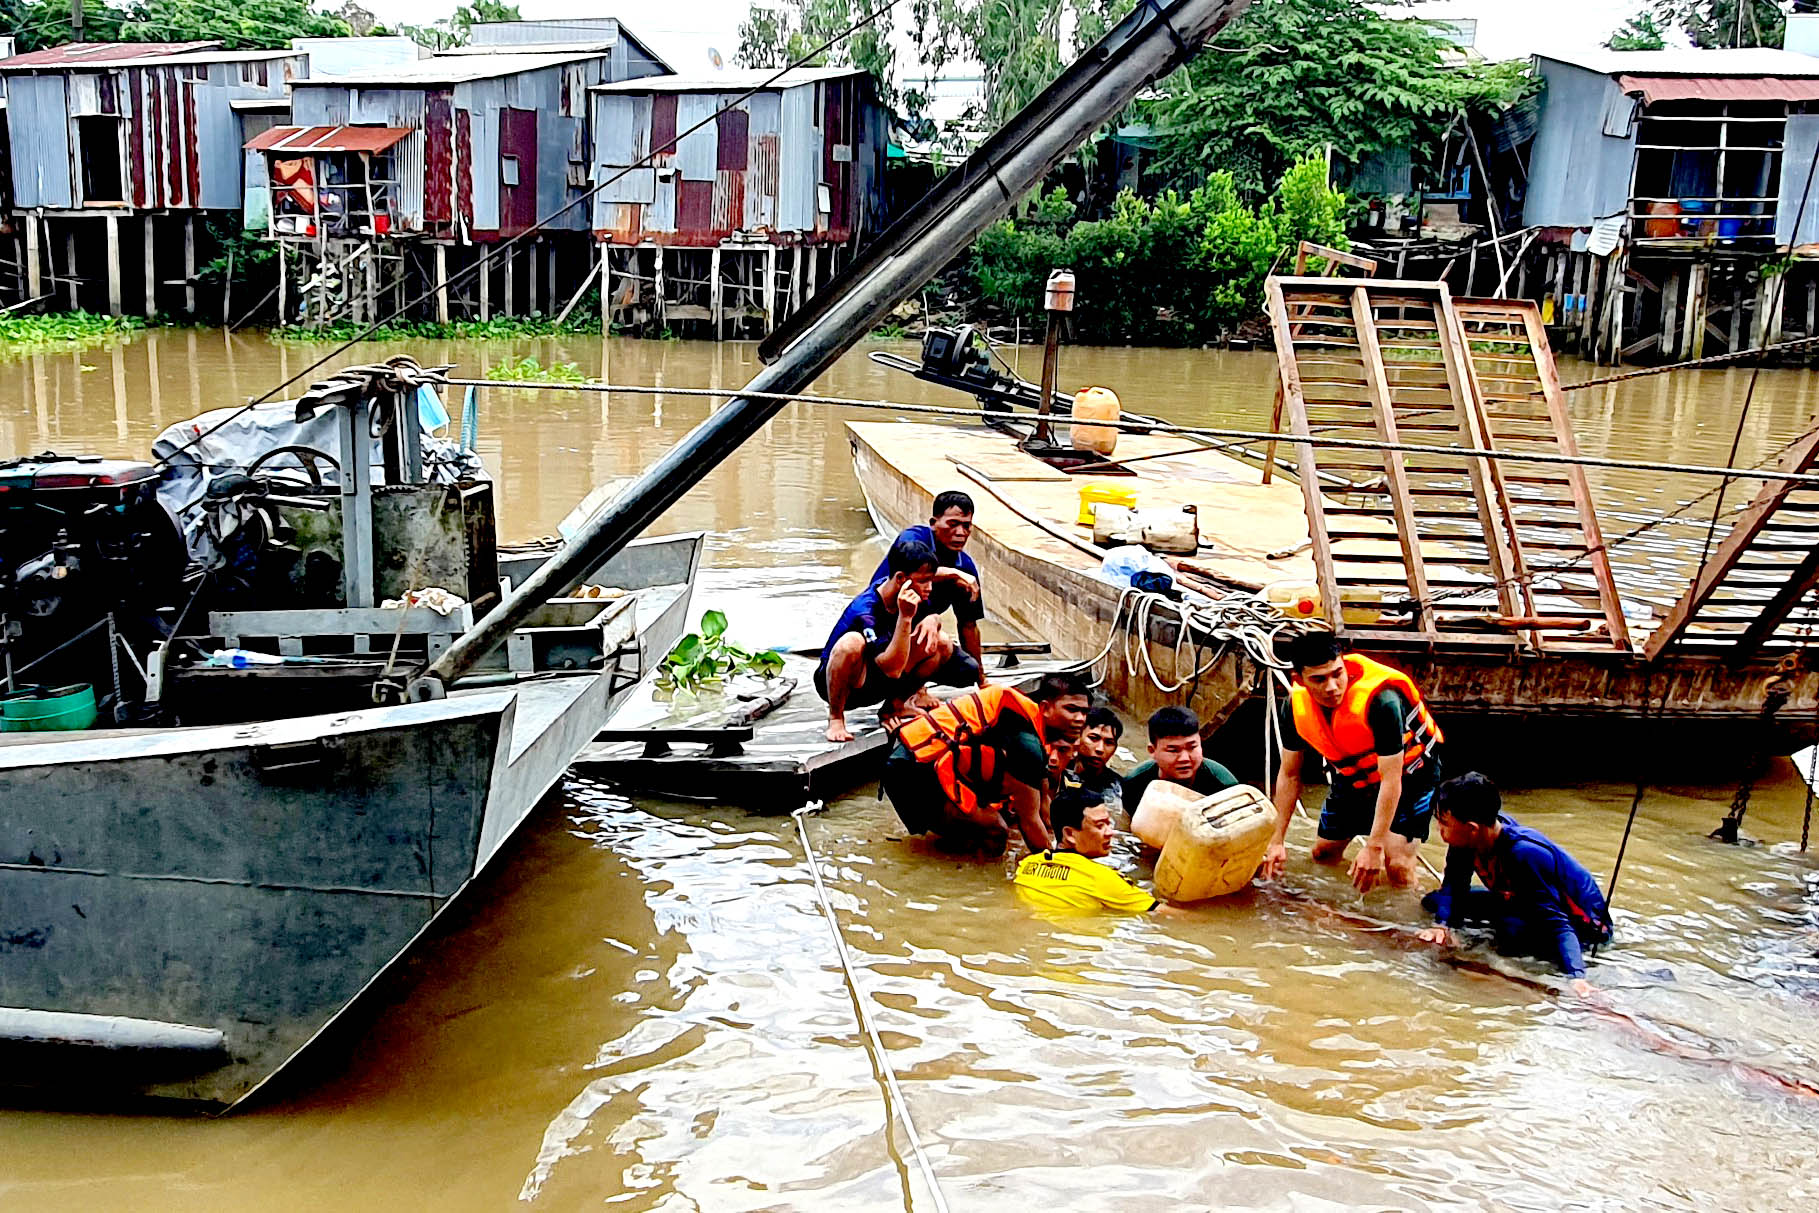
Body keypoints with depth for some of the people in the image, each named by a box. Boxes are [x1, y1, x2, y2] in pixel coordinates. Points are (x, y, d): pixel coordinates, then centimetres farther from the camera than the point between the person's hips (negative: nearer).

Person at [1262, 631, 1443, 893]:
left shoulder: (1381, 700, -39)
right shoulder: (1296, 706, -21)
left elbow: (1391, 780, -35)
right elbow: (1289, 775, -8)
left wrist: (1374, 847, -36)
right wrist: (1277, 841, -9)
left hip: (1408, 775, -5)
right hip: (1353, 777, 5)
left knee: (1397, 867, -20)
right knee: (1323, 855, 12)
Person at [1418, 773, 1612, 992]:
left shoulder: (1524, 854, -38)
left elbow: (1556, 924, -40)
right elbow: (1454, 884, -5)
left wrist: (1576, 976, -53)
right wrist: (1443, 925, -25)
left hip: (1584, 923, -8)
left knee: (1513, 931, -41)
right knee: (1433, 901, 2)